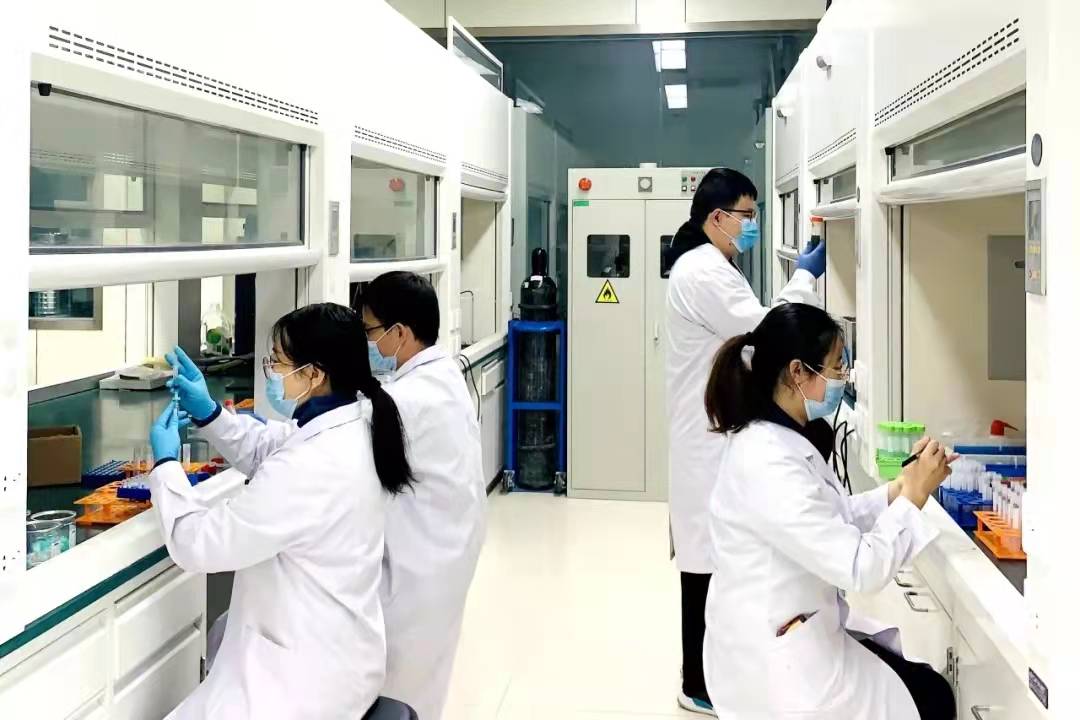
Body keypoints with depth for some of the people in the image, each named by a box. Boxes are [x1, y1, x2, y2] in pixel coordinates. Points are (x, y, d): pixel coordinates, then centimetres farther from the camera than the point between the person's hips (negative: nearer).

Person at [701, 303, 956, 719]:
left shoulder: (775, 440, 2)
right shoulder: (767, 463, -29)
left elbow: (831, 520, 11)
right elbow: (861, 570, -28)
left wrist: (902, 486, -1)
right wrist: (915, 495, -16)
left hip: (802, 634, 9)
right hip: (778, 663, -9)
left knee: (928, 683, 16)